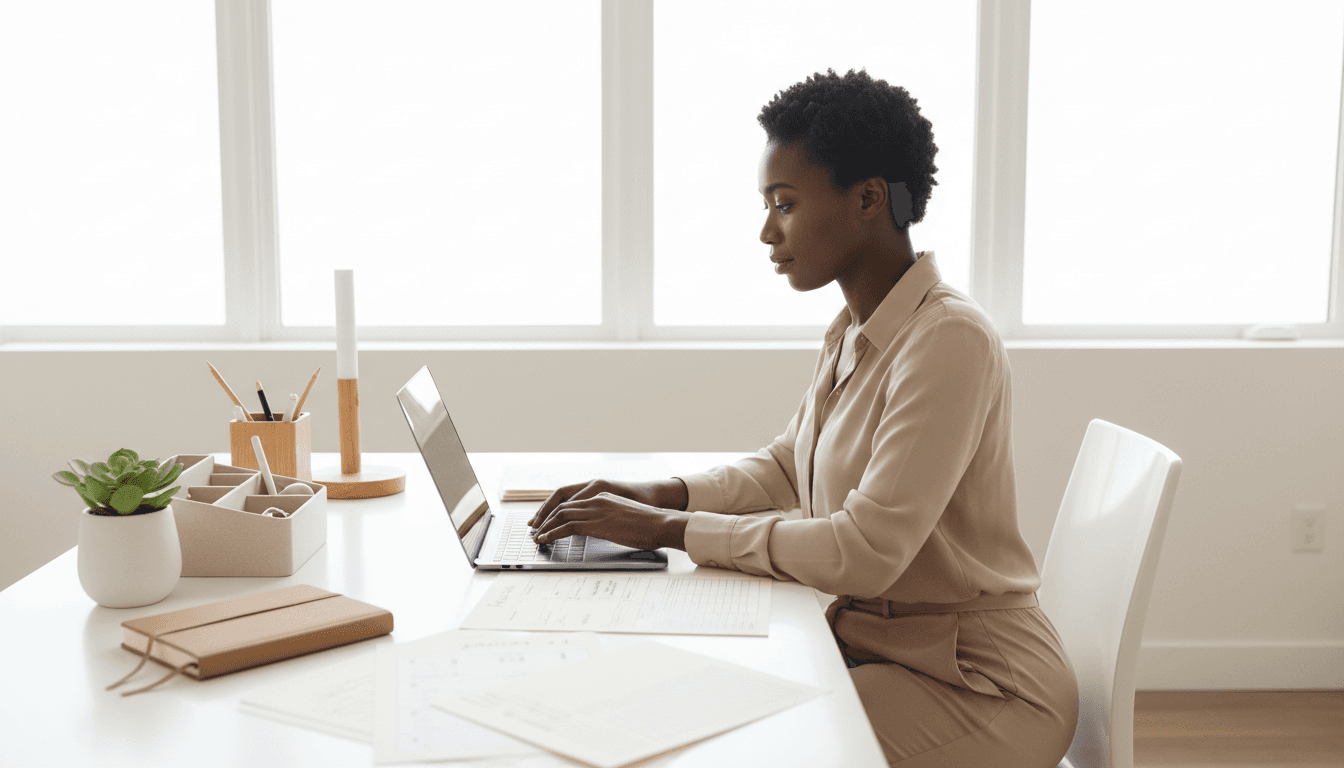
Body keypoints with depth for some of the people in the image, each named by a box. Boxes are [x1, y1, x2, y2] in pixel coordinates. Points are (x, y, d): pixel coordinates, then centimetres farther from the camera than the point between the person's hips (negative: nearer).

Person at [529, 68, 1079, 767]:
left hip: (978, 684, -8)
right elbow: (784, 469, 19)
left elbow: (866, 554, -27)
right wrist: (659, 495, 2)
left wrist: (669, 529, -20)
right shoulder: (852, 333, 6)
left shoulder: (950, 341, -23)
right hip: (870, 641, 8)